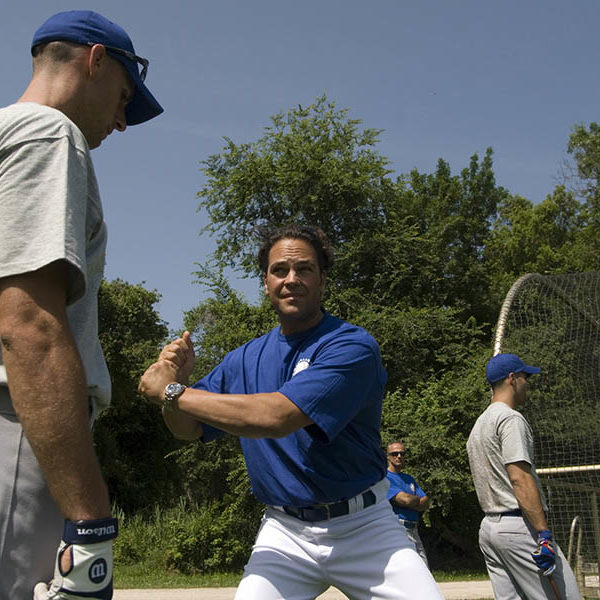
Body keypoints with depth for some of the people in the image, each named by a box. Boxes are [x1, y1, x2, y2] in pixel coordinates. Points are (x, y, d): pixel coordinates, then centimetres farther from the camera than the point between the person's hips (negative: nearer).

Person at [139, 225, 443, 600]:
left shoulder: (352, 346, -16)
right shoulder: (244, 360, 4)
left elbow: (277, 417, -28)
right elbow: (190, 429, 11)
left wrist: (172, 392, -21)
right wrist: (175, 378, -11)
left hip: (363, 526, -3)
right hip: (285, 533, 3)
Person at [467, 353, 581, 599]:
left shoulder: (478, 425, 20)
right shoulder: (510, 418, -9)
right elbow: (520, 479, -19)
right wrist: (544, 534, -22)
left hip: (488, 525, 9)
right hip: (518, 525, -9)